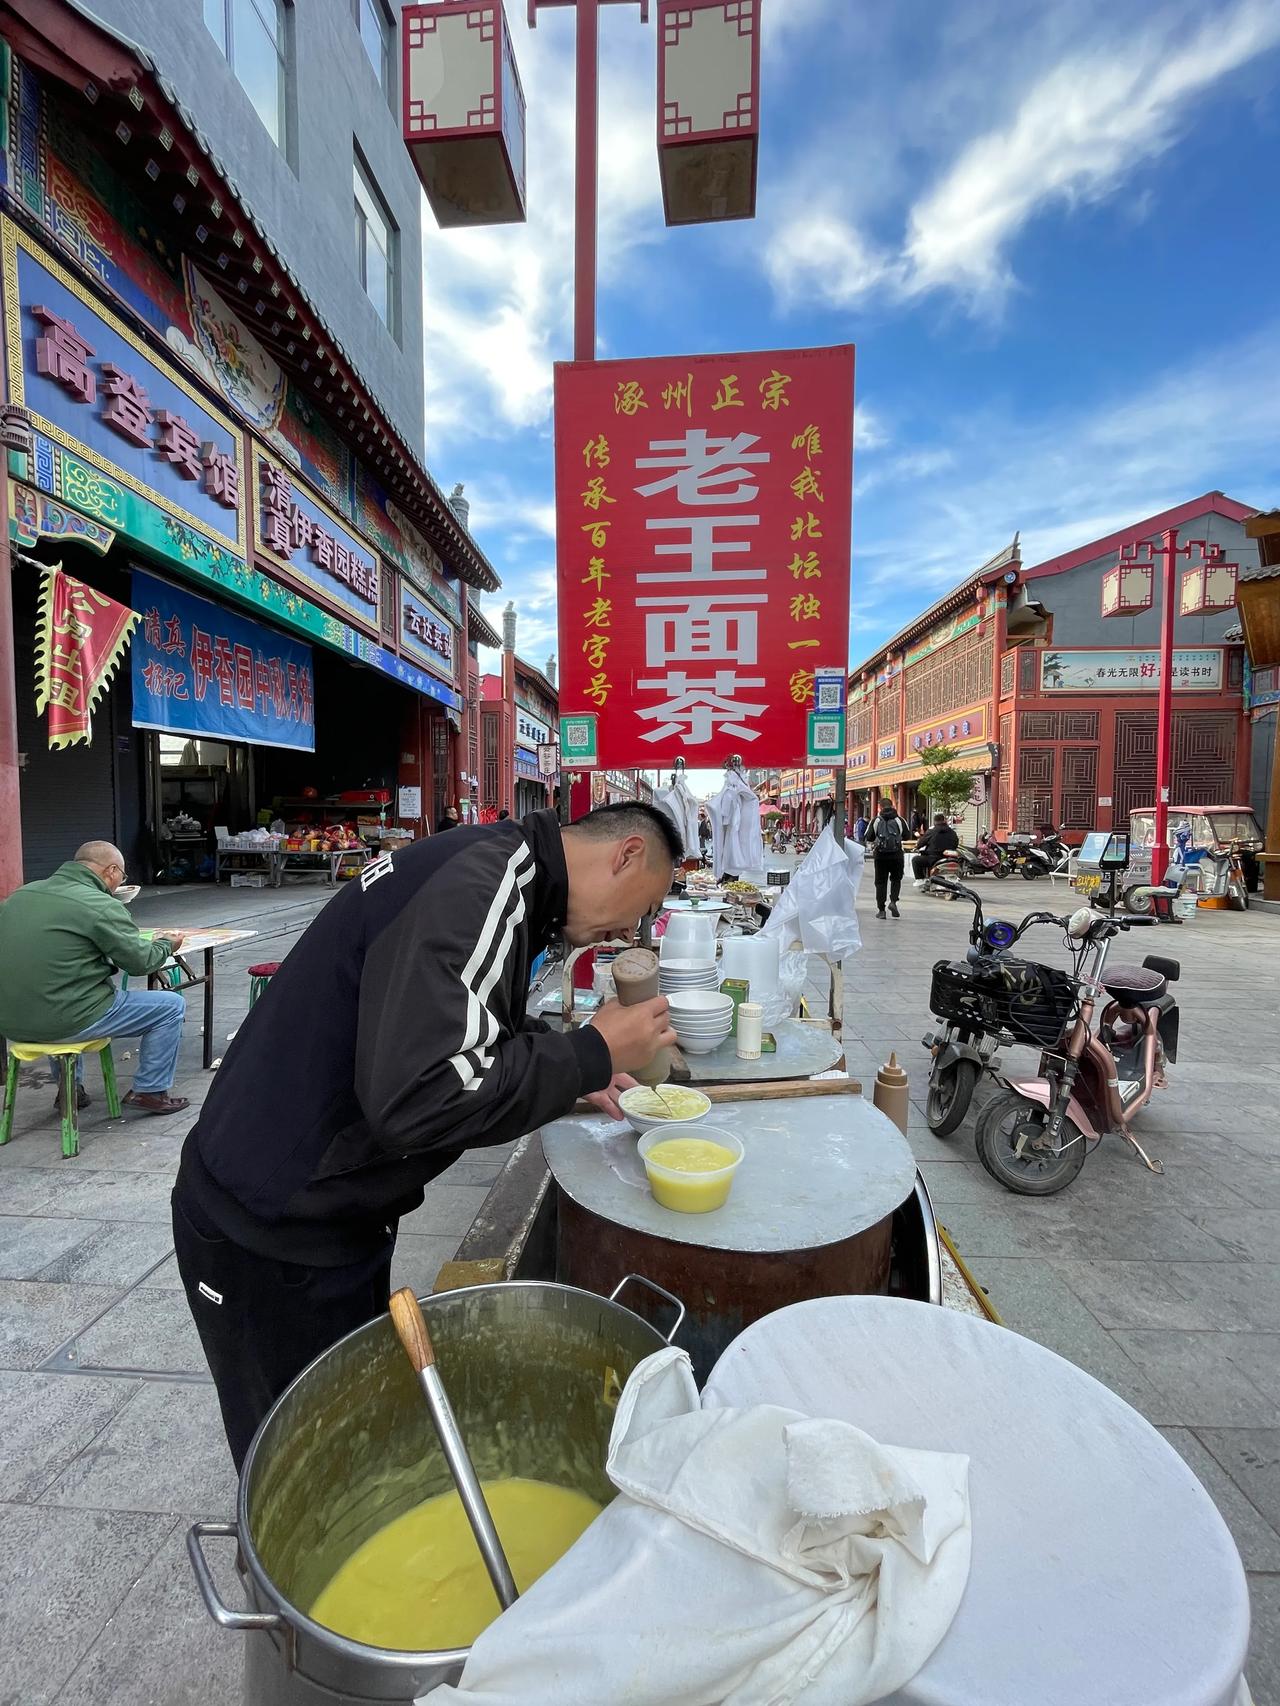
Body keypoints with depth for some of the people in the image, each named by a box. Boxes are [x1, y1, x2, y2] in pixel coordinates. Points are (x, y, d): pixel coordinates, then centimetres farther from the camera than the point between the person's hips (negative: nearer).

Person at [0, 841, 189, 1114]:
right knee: (172, 1005, 4)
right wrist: (167, 944, 13)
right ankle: (150, 1091, 14)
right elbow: (141, 961, -7)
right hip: (63, 1021, -8)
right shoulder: (102, 906, -15)